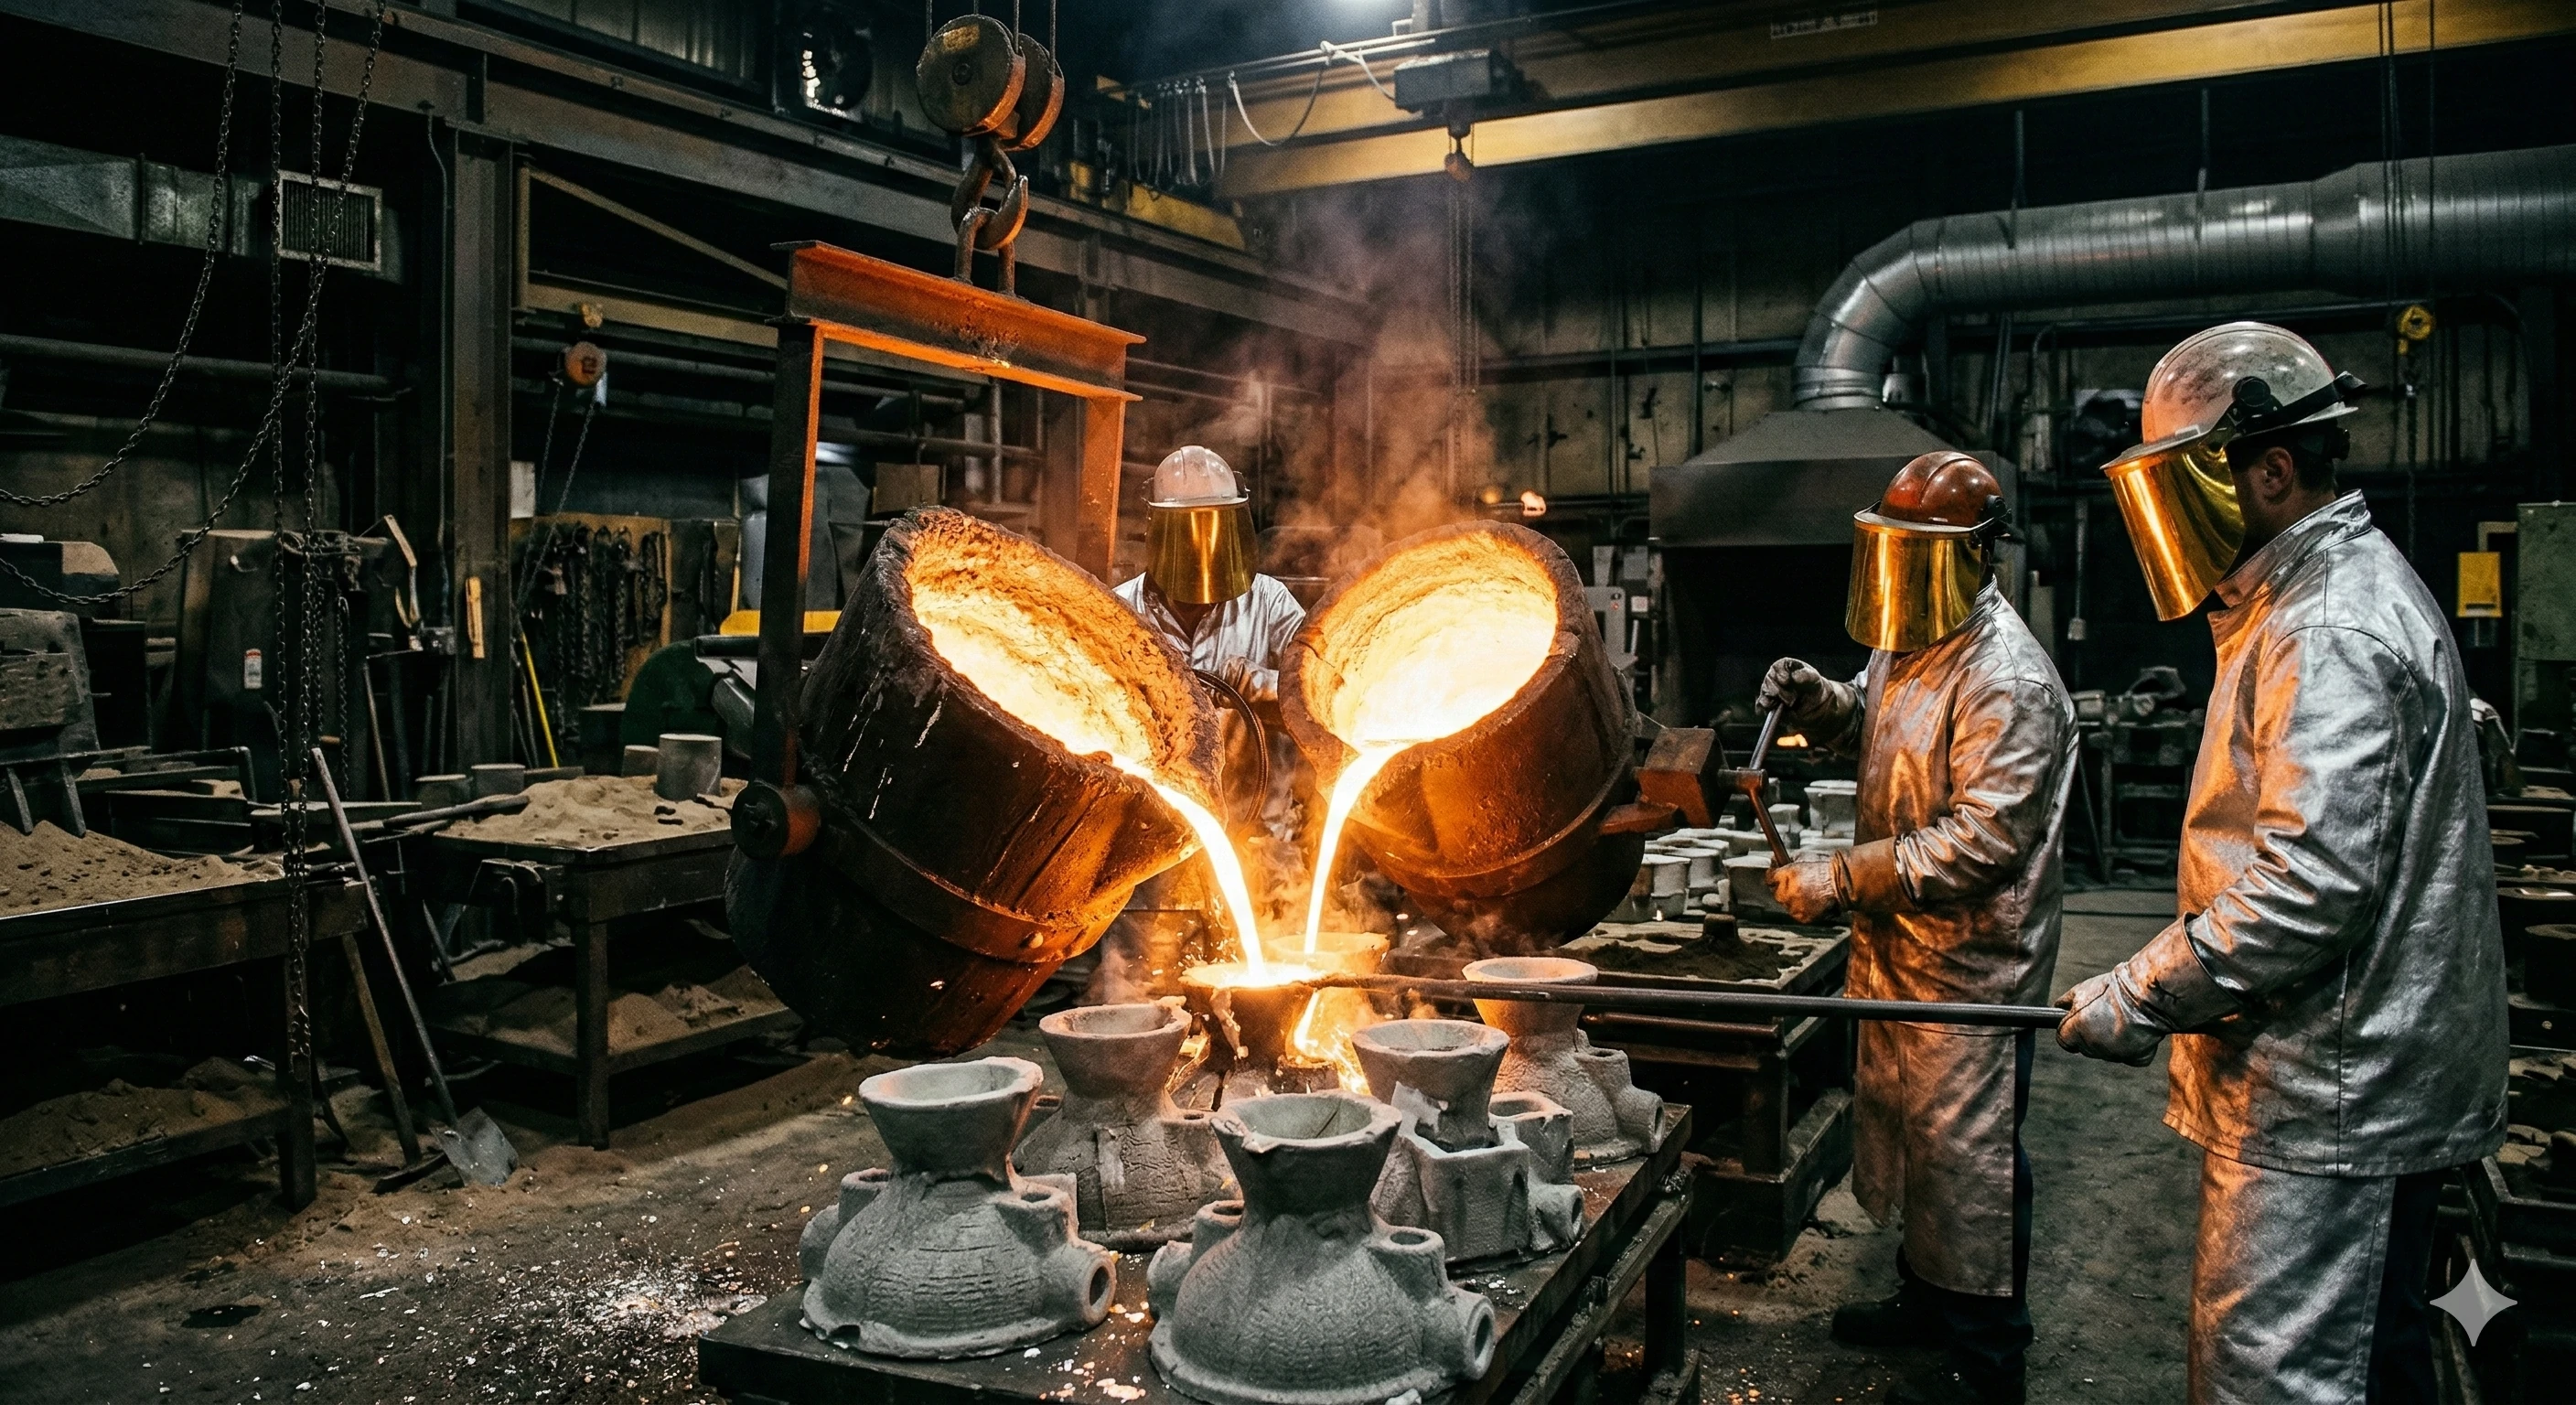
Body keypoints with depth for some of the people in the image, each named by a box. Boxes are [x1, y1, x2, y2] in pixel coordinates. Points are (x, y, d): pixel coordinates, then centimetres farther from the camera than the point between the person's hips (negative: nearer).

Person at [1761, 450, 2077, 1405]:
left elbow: (1980, 842, -26)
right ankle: (1927, 1298, 39)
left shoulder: (2008, 681, -23)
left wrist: (1842, 879, -25)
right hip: (1898, 947, 9)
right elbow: (1872, 730, 25)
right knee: (1903, 1126, 21)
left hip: (1970, 963, -9)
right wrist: (1818, 703, 3)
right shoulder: (1906, 646, 7)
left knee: (1968, 1151, 2)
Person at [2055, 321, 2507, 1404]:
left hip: (2328, 1100, -11)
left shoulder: (2329, 632, -19)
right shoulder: (2343, 590, 16)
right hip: (2367, 1082, 11)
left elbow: (2311, 886, -27)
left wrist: (2140, 999, -18)